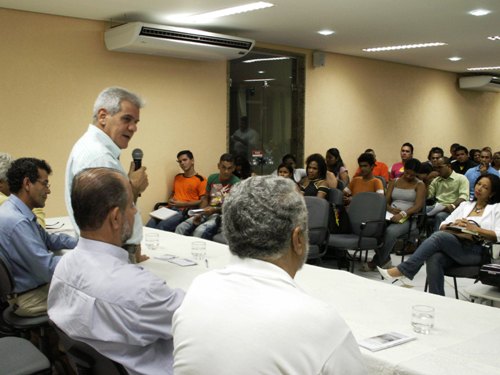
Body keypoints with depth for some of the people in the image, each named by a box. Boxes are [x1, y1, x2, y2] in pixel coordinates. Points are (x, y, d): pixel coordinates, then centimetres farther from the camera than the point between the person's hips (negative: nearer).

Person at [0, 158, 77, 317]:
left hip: (36, 284, 9)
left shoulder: (20, 213, 3)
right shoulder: (16, 221, -28)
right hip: (29, 298, -9)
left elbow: (48, 239, 16)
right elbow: (48, 269, -27)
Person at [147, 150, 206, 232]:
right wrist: (170, 200, 9)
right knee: (151, 224, -24)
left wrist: (183, 204, -12)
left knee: (162, 225, -32)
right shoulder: (177, 177, 22)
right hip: (171, 209, 6)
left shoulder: (200, 180, 1)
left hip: (185, 211, -6)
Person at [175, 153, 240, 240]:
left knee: (200, 231, -33)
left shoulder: (236, 183, -7)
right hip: (207, 213, 6)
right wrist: (200, 213, 1)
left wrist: (214, 209, -21)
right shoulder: (212, 178, 12)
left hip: (222, 215, -6)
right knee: (181, 228, -15)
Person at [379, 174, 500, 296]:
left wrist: (474, 228, -13)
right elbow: (442, 226, 18)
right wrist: (453, 225, -4)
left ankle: (402, 270, -31)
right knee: (434, 259, -34)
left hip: (476, 252, -4)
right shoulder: (465, 205, 26)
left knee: (438, 236, -31)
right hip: (453, 246, 4)